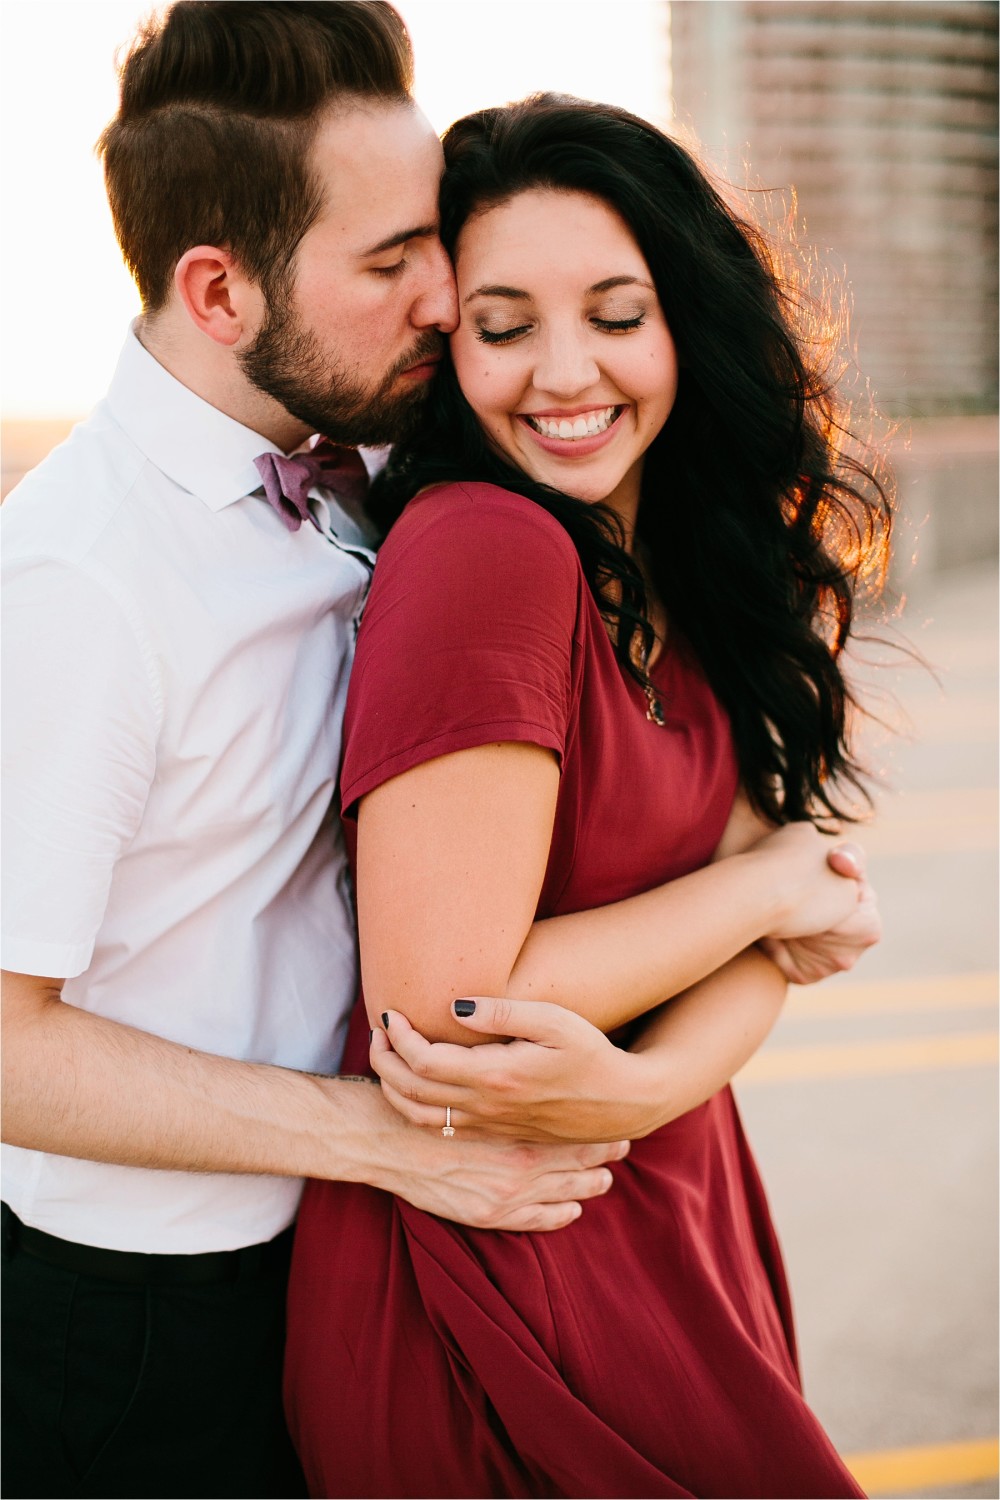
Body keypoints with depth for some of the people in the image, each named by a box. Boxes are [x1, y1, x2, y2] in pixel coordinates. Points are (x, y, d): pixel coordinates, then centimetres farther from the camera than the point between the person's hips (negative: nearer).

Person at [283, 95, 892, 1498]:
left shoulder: (692, 563, 2)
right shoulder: (484, 546, -23)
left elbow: (767, 940, -3)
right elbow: (445, 1009, -25)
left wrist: (648, 1079, -24)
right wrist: (770, 883, -14)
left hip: (675, 1204, 8)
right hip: (498, 1270, -7)